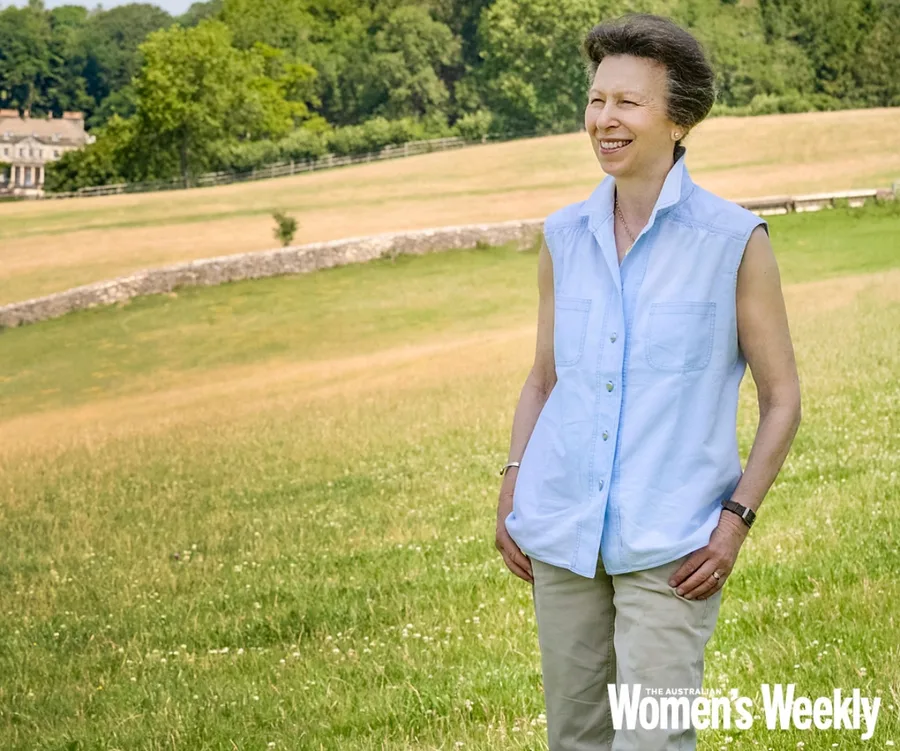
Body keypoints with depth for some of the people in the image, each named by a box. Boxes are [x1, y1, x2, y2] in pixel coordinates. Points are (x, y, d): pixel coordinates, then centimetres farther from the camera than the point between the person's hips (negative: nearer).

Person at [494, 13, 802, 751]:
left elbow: (782, 399, -1)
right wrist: (511, 492, 6)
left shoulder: (735, 240, -6)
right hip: (563, 532, 4)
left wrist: (736, 522, -10)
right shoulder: (565, 236, 6)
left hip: (670, 544, -4)